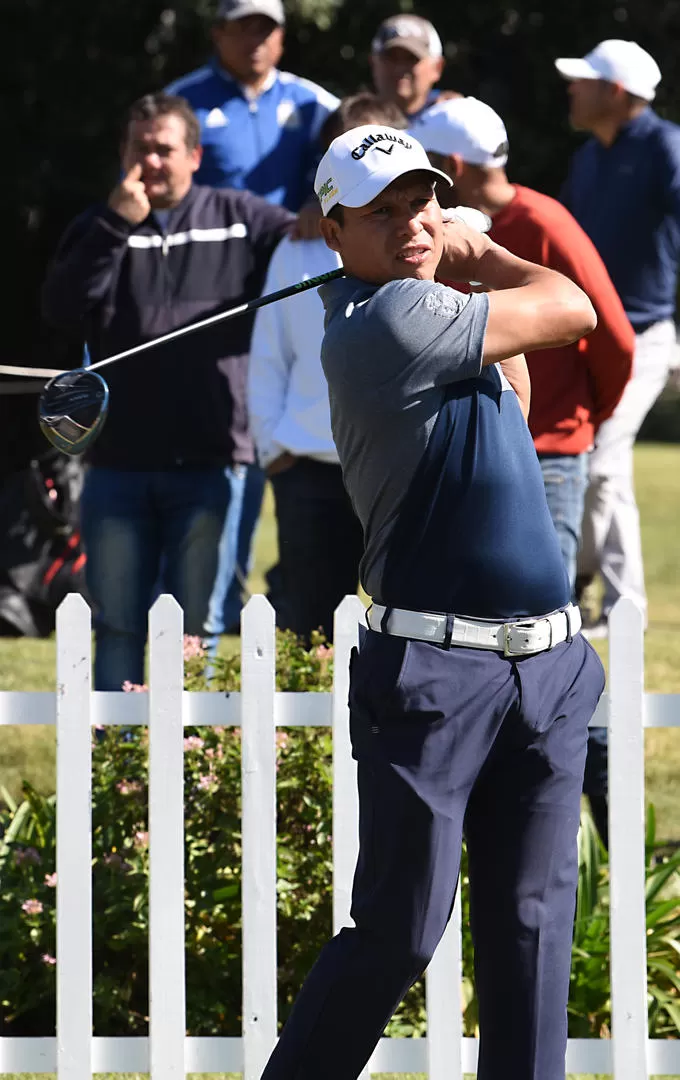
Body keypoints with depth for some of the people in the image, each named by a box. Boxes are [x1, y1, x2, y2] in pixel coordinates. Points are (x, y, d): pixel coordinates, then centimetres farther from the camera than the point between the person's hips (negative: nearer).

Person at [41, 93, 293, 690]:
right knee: (118, 627, 6)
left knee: (195, 630, 0)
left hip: (208, 463, -2)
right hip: (119, 465, 2)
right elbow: (62, 306, -6)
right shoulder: (100, 229, 9)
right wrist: (116, 227, -15)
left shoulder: (237, 219, 5)